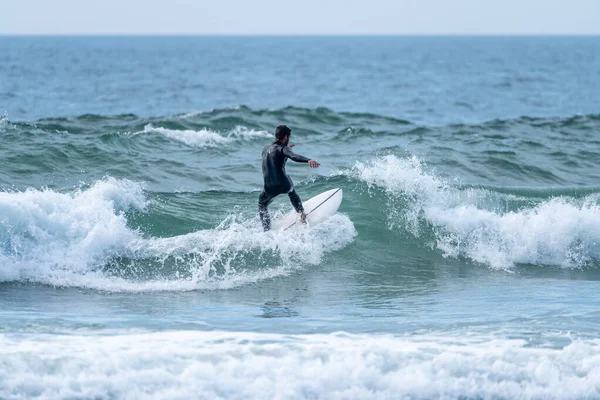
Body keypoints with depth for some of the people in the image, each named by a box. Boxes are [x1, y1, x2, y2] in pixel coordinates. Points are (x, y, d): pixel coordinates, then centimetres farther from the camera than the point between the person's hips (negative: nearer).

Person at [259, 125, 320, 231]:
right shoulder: (282, 148, -3)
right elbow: (294, 156, -25)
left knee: (262, 207, 27)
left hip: (270, 188, 2)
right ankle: (302, 214, 37)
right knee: (291, 191, 36)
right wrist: (308, 160, -42)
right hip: (284, 184, -2)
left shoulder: (266, 148, 15)